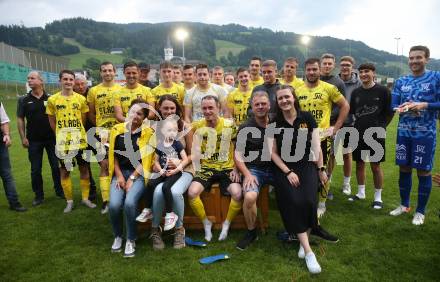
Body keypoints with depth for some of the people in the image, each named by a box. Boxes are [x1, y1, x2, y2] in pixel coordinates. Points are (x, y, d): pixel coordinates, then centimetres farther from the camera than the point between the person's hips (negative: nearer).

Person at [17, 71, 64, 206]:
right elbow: (20, 119, 3)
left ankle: (60, 191, 22)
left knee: (56, 166, 6)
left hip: (52, 138, -1)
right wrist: (23, 138, -3)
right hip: (33, 140, 1)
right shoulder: (23, 100, 2)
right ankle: (39, 196, 20)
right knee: (35, 169, 7)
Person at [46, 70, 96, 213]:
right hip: (63, 142, 0)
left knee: (84, 168, 8)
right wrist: (61, 134, 6)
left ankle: (85, 198, 23)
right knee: (64, 171, 7)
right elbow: (52, 121, 7)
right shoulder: (52, 99, -2)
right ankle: (69, 201, 21)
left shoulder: (81, 99, 0)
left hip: (80, 141, 1)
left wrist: (76, 132, 7)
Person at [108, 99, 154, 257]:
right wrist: (119, 176, -3)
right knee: (114, 204, -22)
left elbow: (145, 160, -5)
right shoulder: (117, 130, 7)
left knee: (129, 203, -28)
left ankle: (131, 240, -4)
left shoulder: (148, 132, 0)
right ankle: (117, 236, 9)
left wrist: (131, 179, -12)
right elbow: (113, 155, 8)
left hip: (138, 174, -2)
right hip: (119, 173, 3)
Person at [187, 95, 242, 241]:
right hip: (206, 168, 1)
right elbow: (194, 151, 6)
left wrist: (236, 169, -5)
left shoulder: (229, 124, 0)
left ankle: (226, 224, 2)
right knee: (192, 192, -25)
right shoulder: (197, 126, 3)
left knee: (237, 193, -27)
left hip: (227, 168, -1)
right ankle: (206, 223, 2)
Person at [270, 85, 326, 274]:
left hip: (307, 166, 1)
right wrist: (288, 172, -8)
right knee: (293, 202, -21)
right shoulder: (275, 123, 0)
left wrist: (321, 169, 2)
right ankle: (308, 252, -13)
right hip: (284, 169, 0)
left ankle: (304, 241, 5)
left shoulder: (307, 118, 0)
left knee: (308, 201, -21)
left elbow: (316, 145, 3)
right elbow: (273, 152, 0)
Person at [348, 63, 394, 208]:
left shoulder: (383, 91, -5)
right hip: (358, 135, 4)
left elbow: (389, 112, 0)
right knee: (359, 164, 12)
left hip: (376, 135, -4)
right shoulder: (356, 92, 6)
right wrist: (359, 124, 9)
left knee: (375, 165, 3)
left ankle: (378, 197, 17)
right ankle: (361, 192, 27)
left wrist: (381, 126, -4)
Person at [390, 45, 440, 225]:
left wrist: (424, 105, -22)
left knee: (423, 171, 3)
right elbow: (393, 105, 6)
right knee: (404, 169, 12)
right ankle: (404, 205, 29)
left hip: (425, 133, -4)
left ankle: (420, 211, 18)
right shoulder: (401, 81, 8)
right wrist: (399, 108, -15)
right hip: (404, 132, 4)